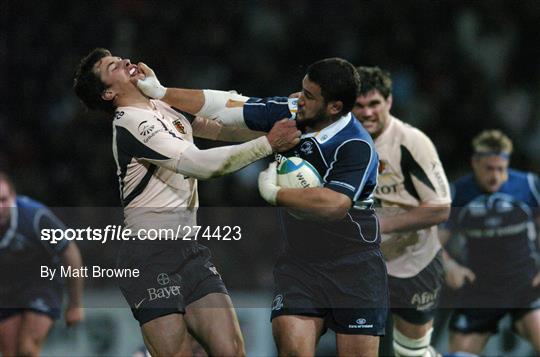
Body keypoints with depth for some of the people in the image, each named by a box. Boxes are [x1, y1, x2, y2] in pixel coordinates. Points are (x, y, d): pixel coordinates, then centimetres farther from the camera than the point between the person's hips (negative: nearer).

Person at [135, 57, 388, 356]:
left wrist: (273, 193, -23)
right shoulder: (288, 113, -2)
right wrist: (161, 93, 12)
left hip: (354, 270, -4)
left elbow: (333, 205, -35)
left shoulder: (357, 147, -21)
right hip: (299, 262, 4)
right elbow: (227, 107, 9)